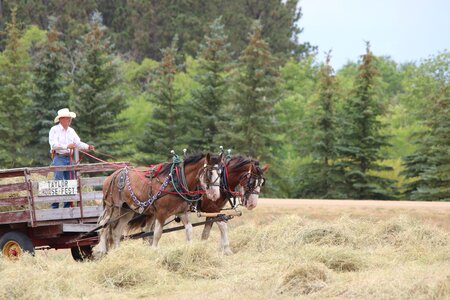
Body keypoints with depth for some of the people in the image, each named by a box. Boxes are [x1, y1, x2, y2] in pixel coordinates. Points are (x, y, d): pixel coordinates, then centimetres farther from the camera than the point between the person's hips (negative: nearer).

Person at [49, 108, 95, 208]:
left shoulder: (71, 131, 15)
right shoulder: (54, 130, -5)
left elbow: (78, 143, 12)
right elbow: (54, 145, -17)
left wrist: (88, 147, -5)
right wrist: (67, 146, -27)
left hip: (68, 158, 7)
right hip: (59, 158, -7)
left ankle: (67, 206, 15)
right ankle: (54, 207, -7)